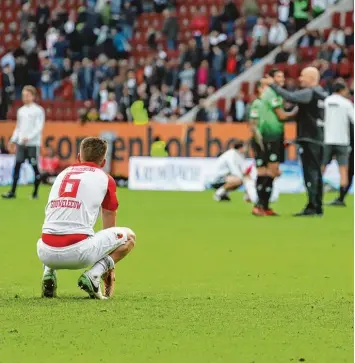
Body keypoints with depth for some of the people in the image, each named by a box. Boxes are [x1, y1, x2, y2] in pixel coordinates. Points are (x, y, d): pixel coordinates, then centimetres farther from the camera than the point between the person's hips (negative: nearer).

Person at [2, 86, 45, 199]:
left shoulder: (38, 110, -4)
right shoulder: (21, 110, 15)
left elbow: (39, 127, -11)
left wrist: (28, 137, -20)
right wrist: (13, 140, 13)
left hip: (33, 143, -5)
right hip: (21, 143, 5)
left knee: (35, 167, -3)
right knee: (17, 166, -1)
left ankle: (35, 192, 5)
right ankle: (12, 192, -2)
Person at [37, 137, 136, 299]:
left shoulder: (62, 174, 25)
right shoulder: (105, 179, 11)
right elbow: (110, 230, 21)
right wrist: (109, 269, 34)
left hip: (47, 254, 5)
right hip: (77, 252, -5)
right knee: (128, 236, 15)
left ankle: (48, 272, 11)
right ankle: (93, 275, -5)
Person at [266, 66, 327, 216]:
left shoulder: (309, 93, -12)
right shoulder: (321, 94, 16)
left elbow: (289, 97, -22)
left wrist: (273, 85, -14)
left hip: (309, 139, -9)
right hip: (318, 139, 9)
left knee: (311, 172, -10)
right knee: (316, 173, 12)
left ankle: (312, 207, -13)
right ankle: (318, 207, 14)